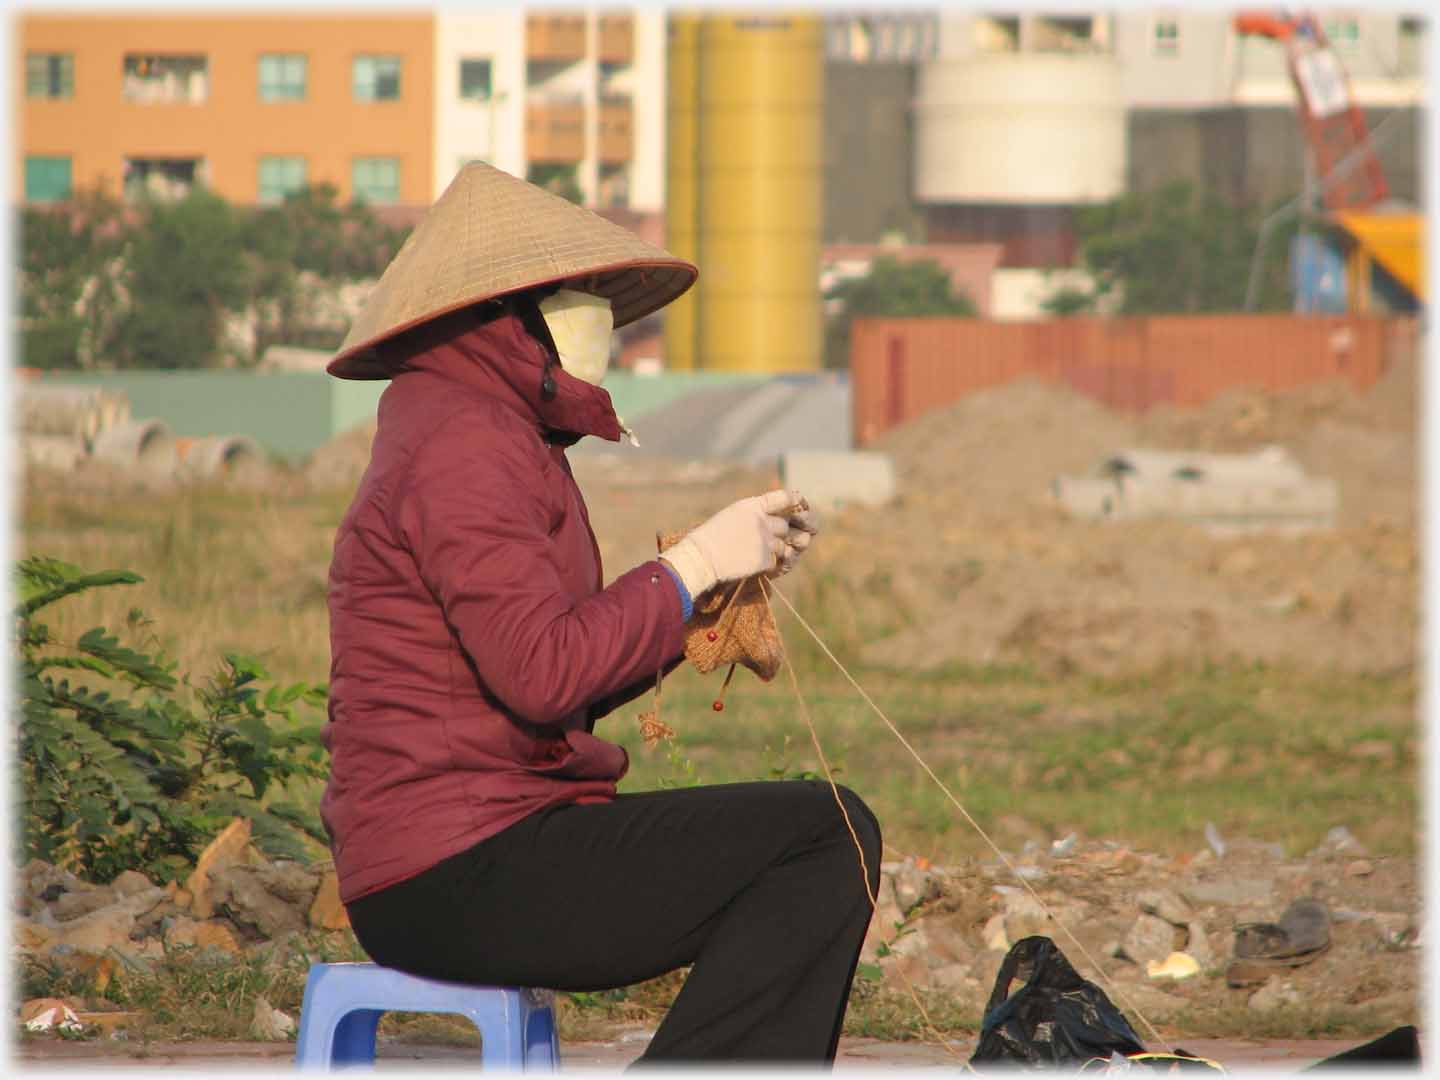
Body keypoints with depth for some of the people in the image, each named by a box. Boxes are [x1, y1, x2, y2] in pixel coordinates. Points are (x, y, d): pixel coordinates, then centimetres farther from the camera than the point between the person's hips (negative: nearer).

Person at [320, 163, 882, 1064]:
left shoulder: (491, 434, 21)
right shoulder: (460, 447, -13)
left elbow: (559, 685, 19)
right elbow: (542, 671, -23)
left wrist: (719, 584, 11)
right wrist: (690, 568, -11)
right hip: (462, 874, -11)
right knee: (828, 835, -15)